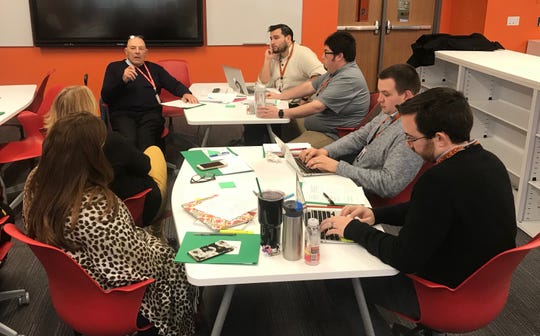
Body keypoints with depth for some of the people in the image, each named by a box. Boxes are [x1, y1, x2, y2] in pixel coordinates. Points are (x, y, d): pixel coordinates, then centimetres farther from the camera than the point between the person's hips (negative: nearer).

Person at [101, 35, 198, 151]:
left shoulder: (154, 68, 23)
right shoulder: (114, 67, 17)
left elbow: (174, 85, 17)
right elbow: (105, 97, 7)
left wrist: (185, 93, -6)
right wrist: (123, 80, -9)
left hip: (150, 113, 1)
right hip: (122, 114, -1)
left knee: (147, 141, -34)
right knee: (129, 141, -33)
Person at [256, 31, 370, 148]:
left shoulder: (349, 78, -23)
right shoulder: (335, 72, 12)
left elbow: (317, 106, -28)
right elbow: (310, 86, 23)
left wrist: (280, 114, -27)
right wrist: (280, 96, 18)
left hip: (332, 136, -11)